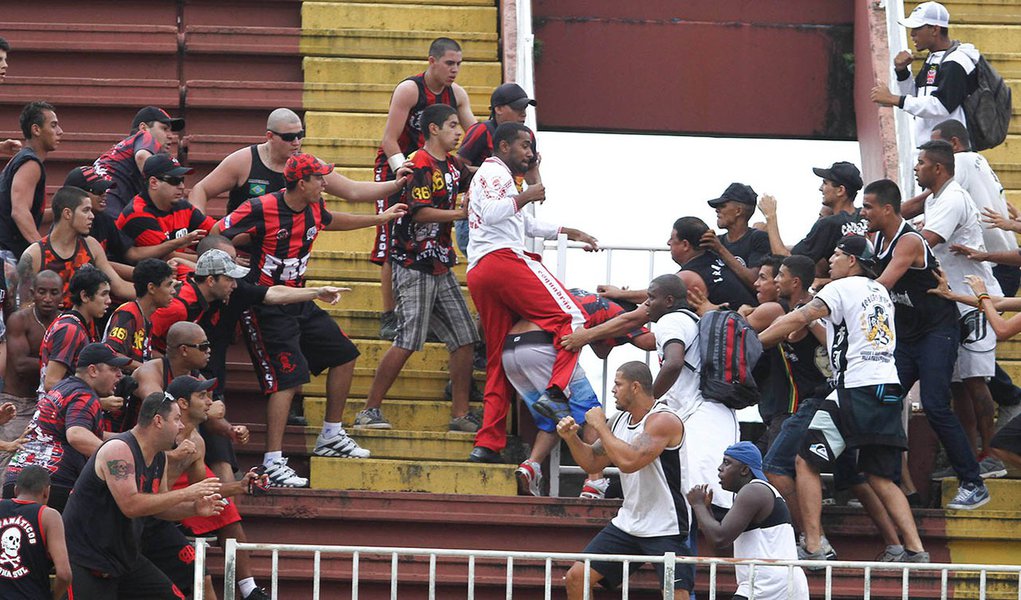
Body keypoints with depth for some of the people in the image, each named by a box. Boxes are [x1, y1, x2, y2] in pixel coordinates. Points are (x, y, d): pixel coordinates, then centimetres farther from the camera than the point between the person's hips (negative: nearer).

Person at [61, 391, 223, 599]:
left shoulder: (159, 458, 8)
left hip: (124, 556, 9)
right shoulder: (119, 450, -21)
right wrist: (185, 494, -26)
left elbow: (157, 506, 20)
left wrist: (193, 509, 1)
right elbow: (130, 506, -31)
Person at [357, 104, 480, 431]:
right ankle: (369, 410, -3)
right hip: (414, 265, -9)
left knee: (465, 339, 5)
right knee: (408, 342, -11)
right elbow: (421, 212, -22)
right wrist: (462, 213, -14)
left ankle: (460, 414, 11)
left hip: (441, 266, 9)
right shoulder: (420, 164, -12)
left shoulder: (453, 165, 14)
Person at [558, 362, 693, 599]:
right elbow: (593, 463, 18)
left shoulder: (663, 420, -17)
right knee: (576, 578, 4)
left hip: (666, 529, -8)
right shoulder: (620, 420, 9)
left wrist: (600, 427, -18)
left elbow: (629, 461, -30)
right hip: (627, 524, 8)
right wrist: (571, 438, 0)